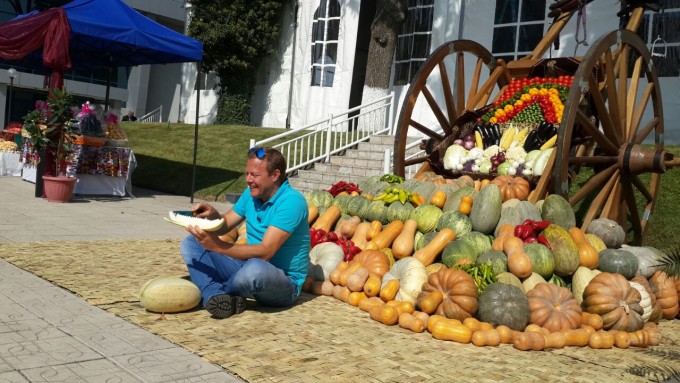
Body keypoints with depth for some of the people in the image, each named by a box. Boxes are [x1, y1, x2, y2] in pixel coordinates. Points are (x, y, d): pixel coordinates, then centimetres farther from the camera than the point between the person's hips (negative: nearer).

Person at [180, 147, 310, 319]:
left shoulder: (292, 201, -21)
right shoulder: (251, 194, 3)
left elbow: (265, 252, -28)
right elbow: (225, 226, 9)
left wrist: (218, 246, -36)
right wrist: (212, 215, -14)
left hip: (285, 284, -7)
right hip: (247, 266, 8)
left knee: (255, 268, -42)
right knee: (191, 243, 1)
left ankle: (216, 291, -8)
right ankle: (216, 297, -25)